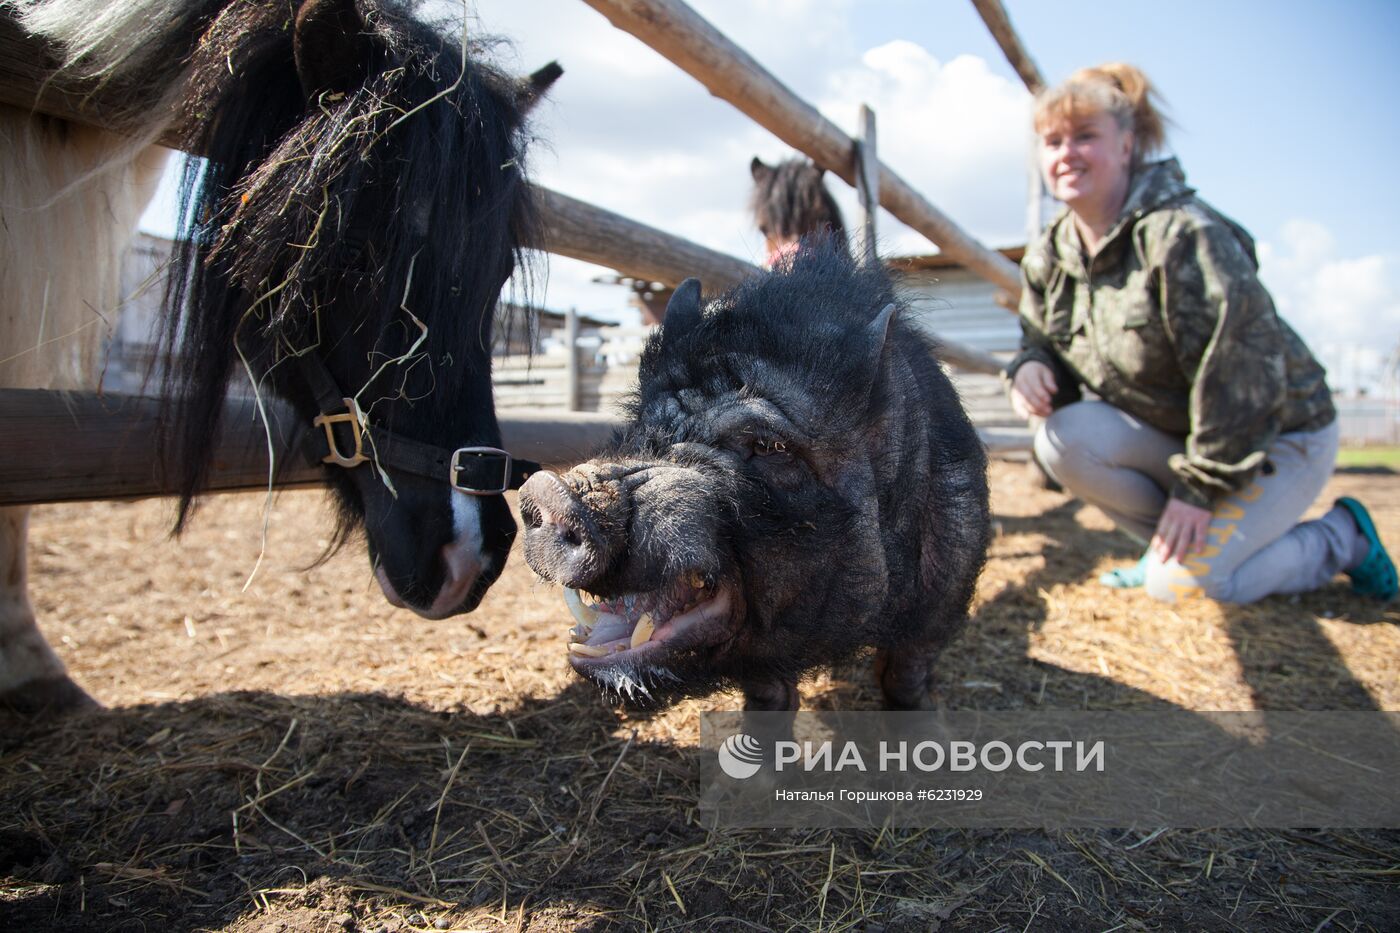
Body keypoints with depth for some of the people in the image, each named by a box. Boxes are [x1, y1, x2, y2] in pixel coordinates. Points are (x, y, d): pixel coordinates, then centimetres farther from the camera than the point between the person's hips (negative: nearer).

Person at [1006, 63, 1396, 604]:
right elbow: (1044, 341, 7)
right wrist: (1031, 367, -19)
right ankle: (1174, 543, 1)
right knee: (1062, 440, -22)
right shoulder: (1047, 259, -2)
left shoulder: (1184, 235, -25)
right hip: (1169, 430, 6)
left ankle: (1342, 538, 8)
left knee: (1181, 585, -20)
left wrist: (1199, 486, -24)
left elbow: (1241, 368, -27)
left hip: (1276, 435, -6)